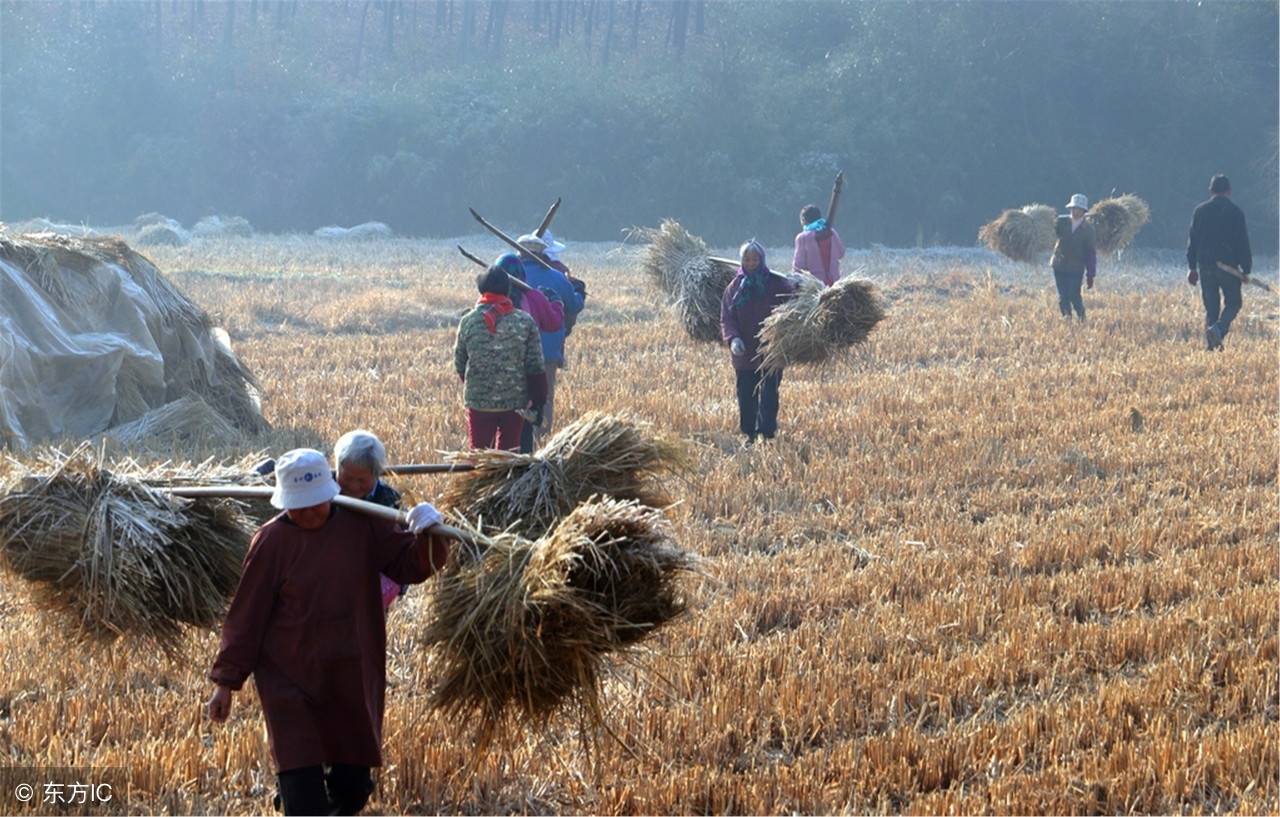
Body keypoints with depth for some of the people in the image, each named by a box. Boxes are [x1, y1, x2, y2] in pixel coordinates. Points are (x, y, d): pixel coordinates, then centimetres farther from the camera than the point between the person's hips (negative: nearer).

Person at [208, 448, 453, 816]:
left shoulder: (362, 527, -3)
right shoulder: (272, 541, -8)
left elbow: (410, 565, -3)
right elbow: (246, 615, -4)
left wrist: (429, 537, -25)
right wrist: (226, 681, -4)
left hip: (353, 680, 3)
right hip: (290, 680, -3)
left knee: (352, 786, 12)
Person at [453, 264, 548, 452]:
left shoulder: (468, 322, -5)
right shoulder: (525, 322, -7)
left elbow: (459, 365, 5)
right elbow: (536, 367, -6)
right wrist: (538, 402, 3)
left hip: (478, 402, 0)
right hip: (515, 402, 0)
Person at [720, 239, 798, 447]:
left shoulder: (776, 284, -1)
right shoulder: (734, 288, 5)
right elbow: (726, 319, 2)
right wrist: (733, 338, -17)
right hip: (744, 353, 3)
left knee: (768, 395, -6)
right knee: (746, 396, 7)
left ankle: (767, 434, -4)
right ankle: (749, 434, 19)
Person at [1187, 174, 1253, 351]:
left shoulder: (1200, 210, 5)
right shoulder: (1235, 211, -2)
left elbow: (1192, 241, 8)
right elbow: (1243, 243, -3)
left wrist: (1192, 268, 13)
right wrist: (1246, 270, 1)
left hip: (1205, 265, 3)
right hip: (1228, 265, -3)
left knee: (1210, 306, 9)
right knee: (1232, 303, 6)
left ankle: (1210, 344, 3)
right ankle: (1219, 328, -22)